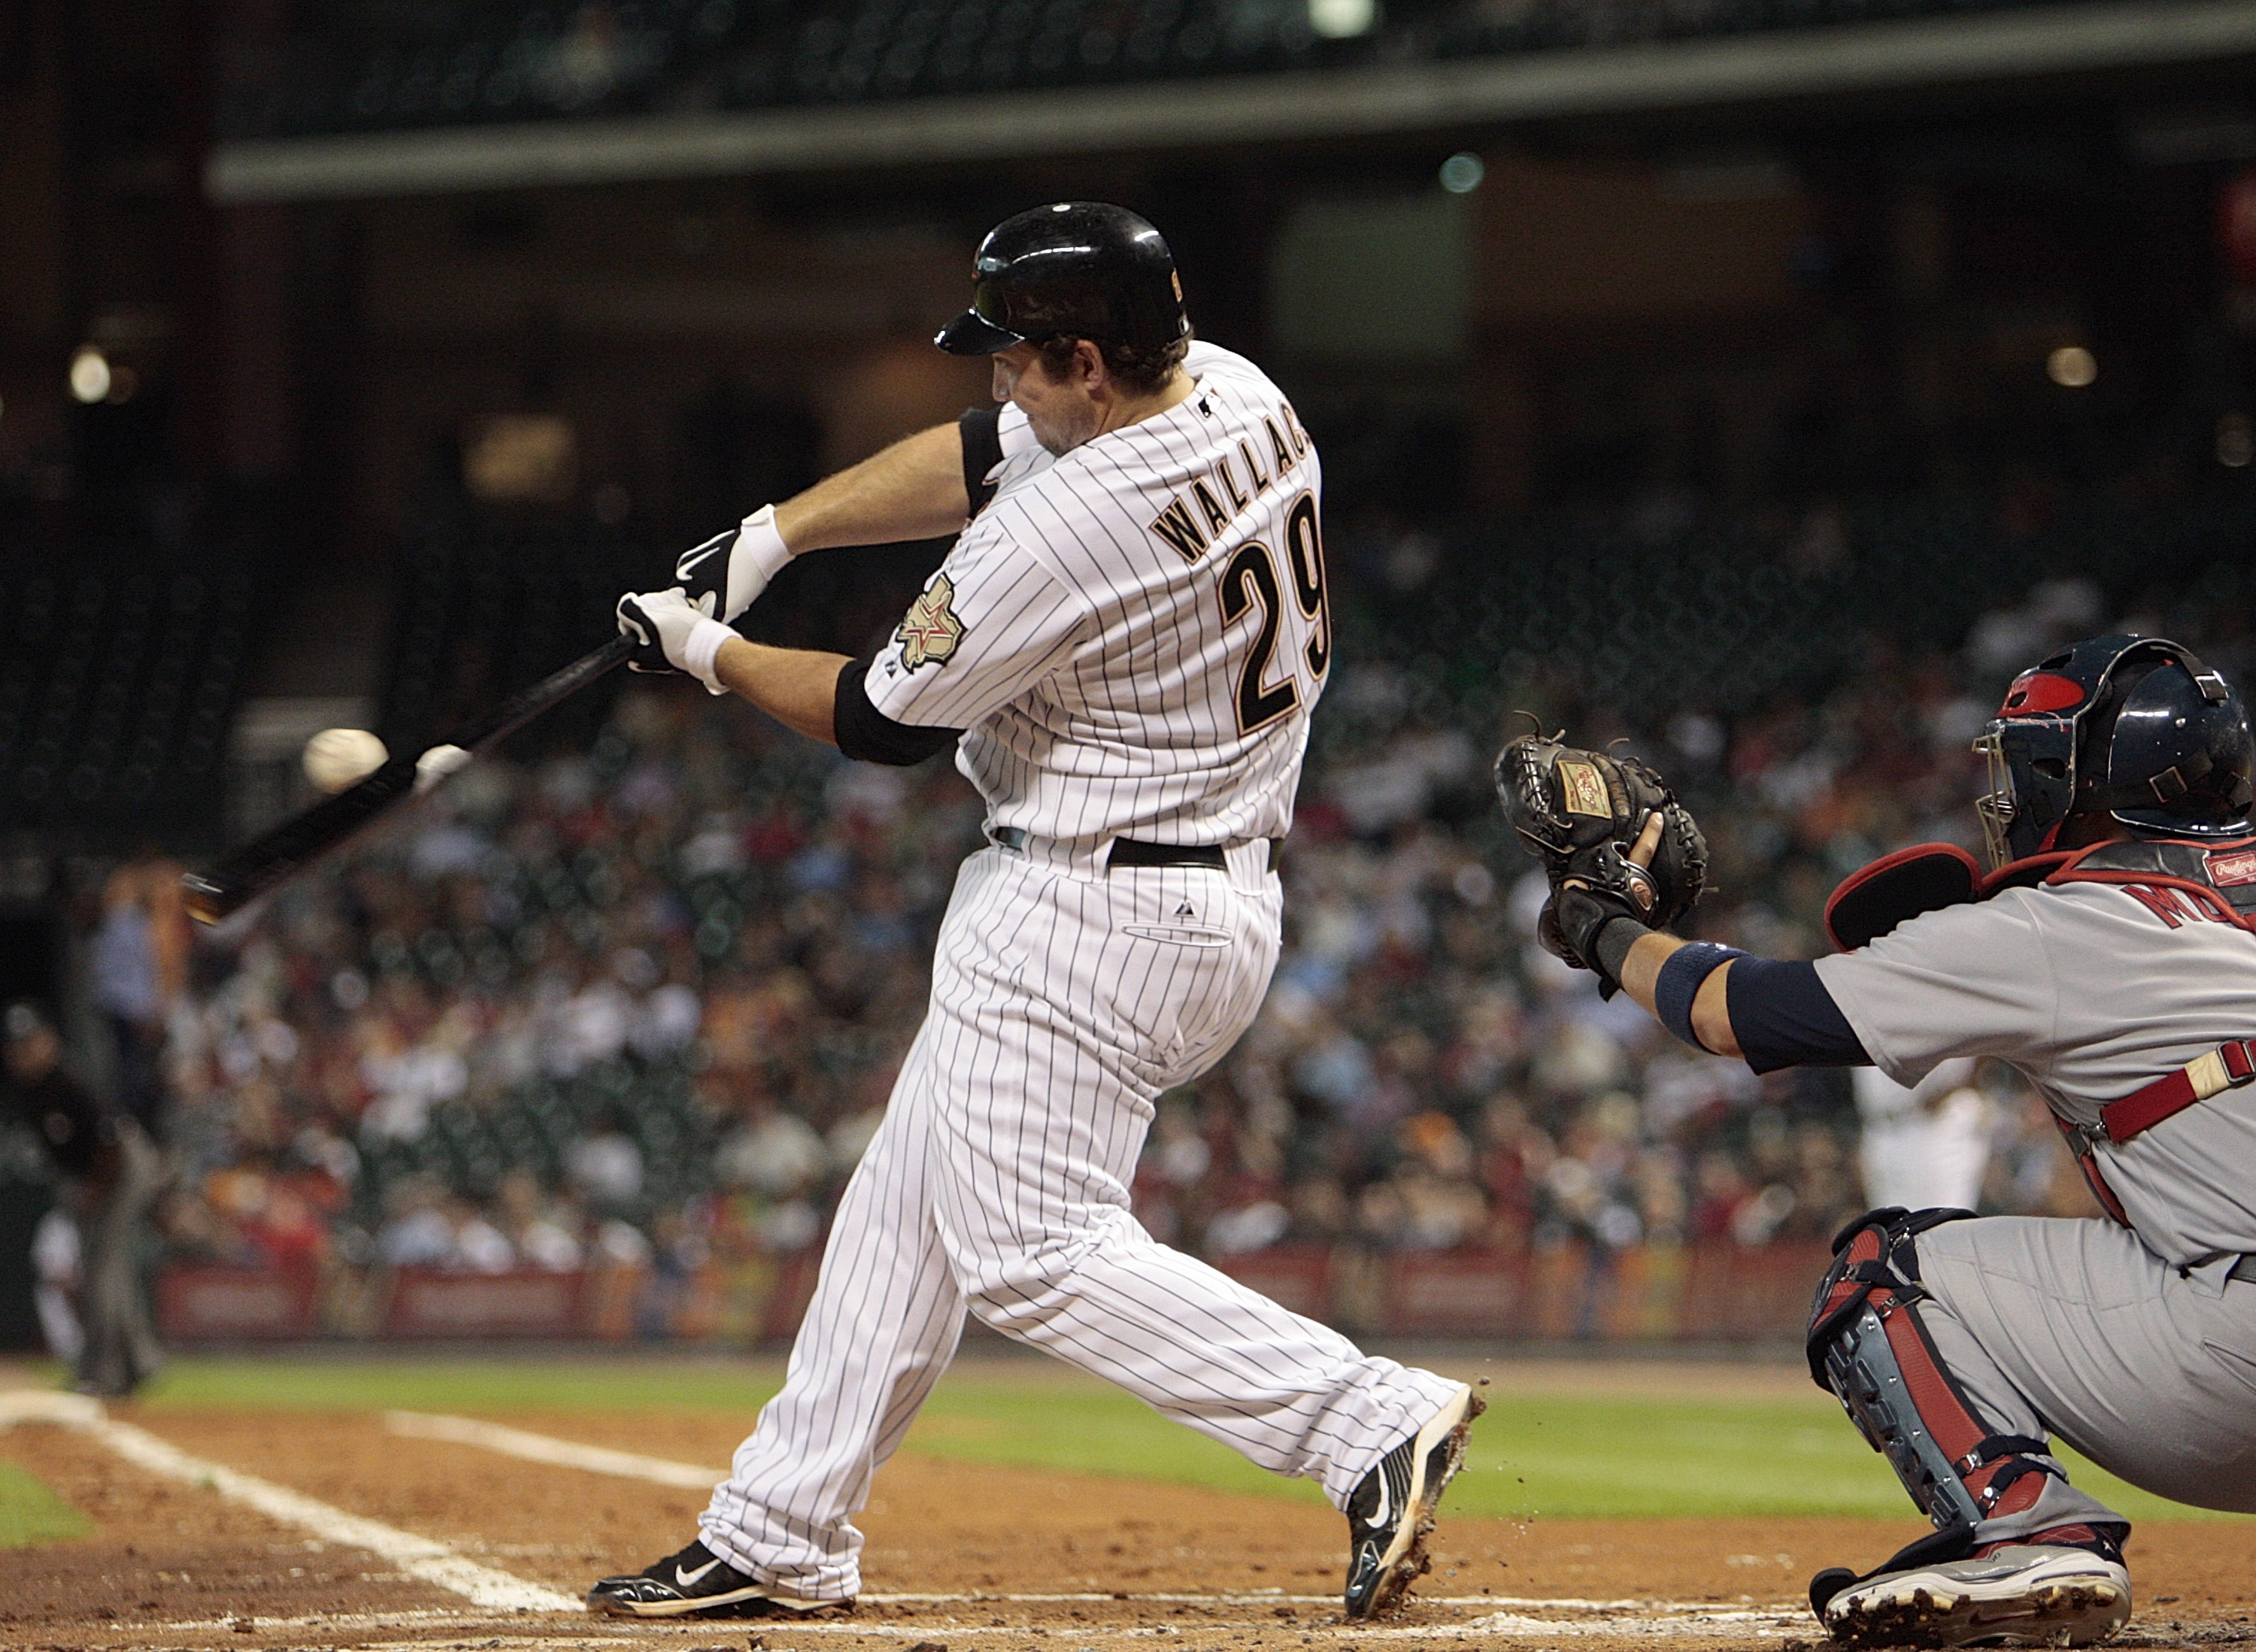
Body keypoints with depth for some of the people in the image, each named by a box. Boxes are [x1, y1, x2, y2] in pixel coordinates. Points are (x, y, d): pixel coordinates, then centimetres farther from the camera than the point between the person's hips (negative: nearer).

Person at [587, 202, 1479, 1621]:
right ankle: (780, 1537, 26)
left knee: (1032, 1252, -7)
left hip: (1089, 914, -10)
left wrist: (706, 652, 5)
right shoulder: (1238, 395, 0)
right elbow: (979, 460, 14)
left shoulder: (1065, 536, -26)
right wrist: (772, 536, 9)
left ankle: (1372, 1421, -17)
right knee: (912, 1200, 17)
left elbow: (885, 721, -11)